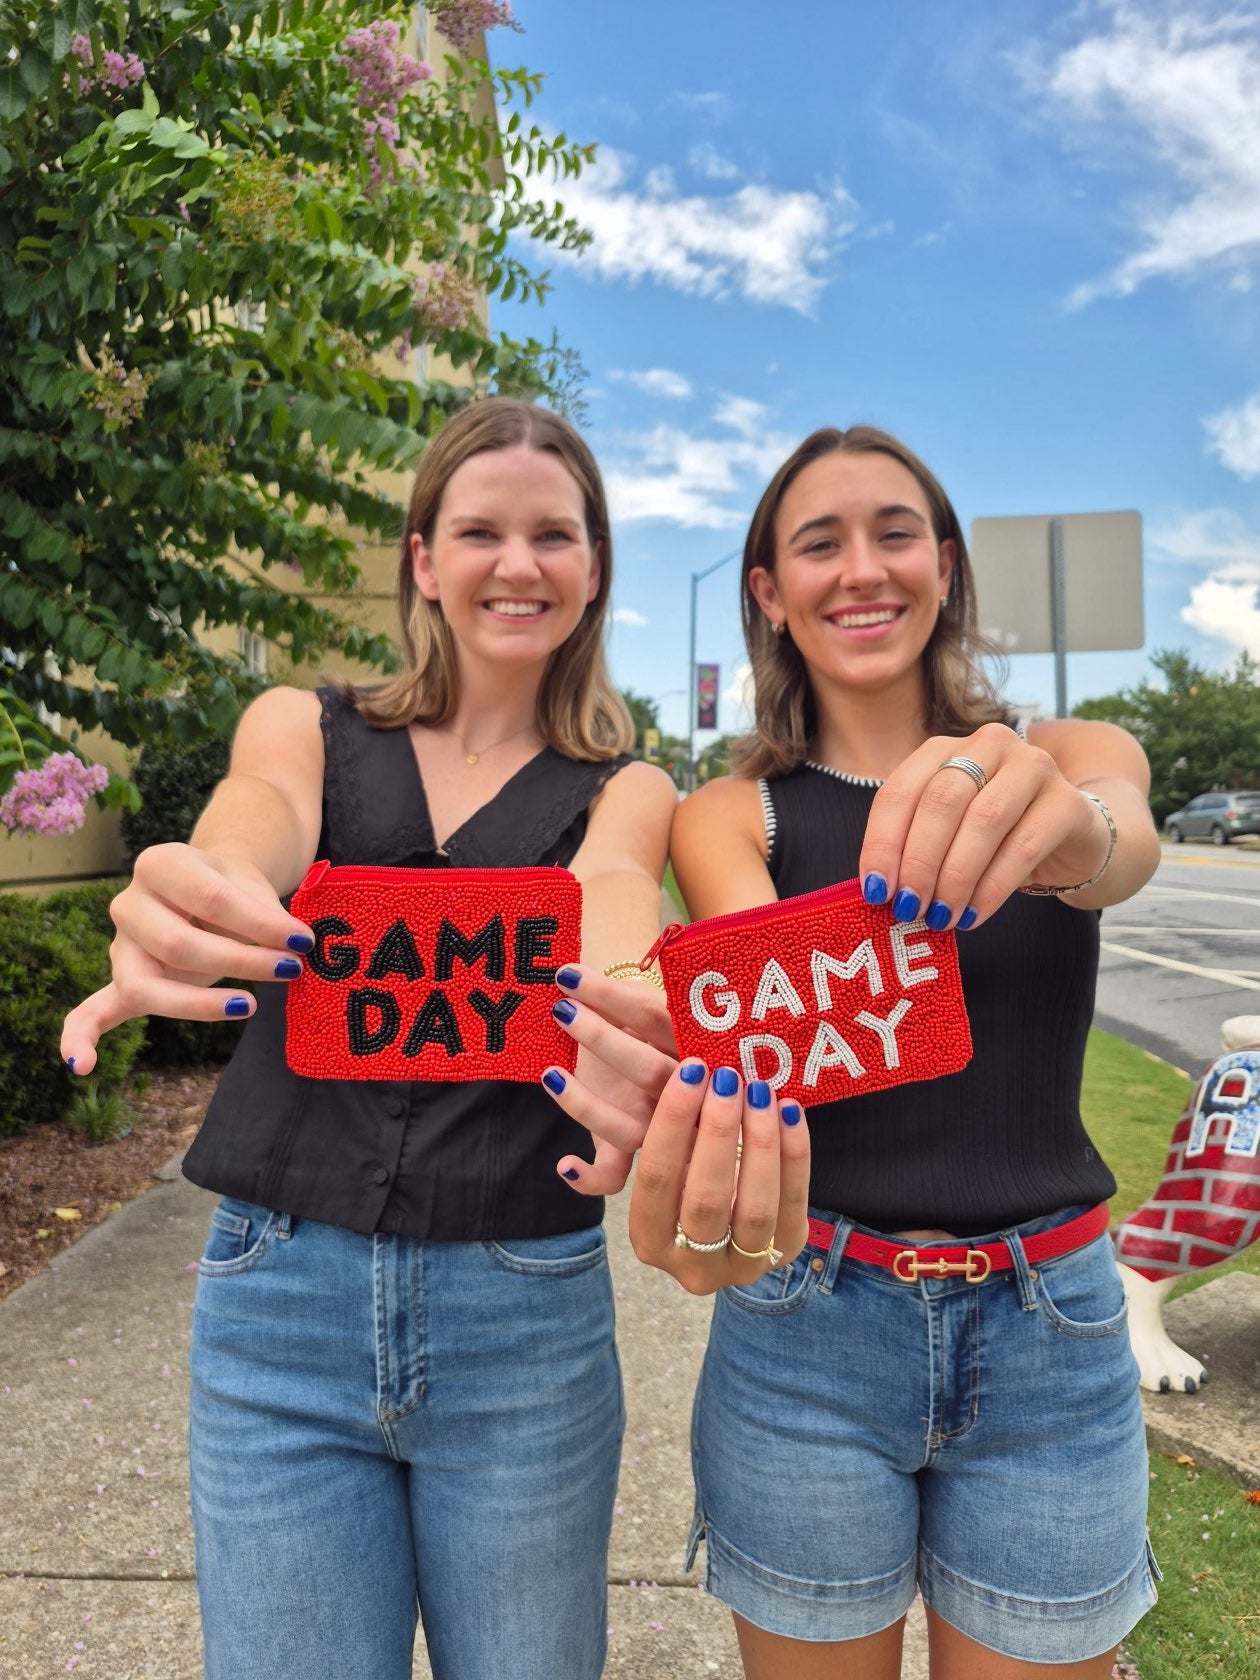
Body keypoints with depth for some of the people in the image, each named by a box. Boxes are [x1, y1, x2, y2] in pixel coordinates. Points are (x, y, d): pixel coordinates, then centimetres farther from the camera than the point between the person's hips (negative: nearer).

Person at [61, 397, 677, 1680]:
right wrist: (188, 901, -43)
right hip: (279, 1294, 0)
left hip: (523, 1311, 0)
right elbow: (257, 826, -18)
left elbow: (609, 897, -19)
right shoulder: (305, 728, 5)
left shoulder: (625, 791, 4)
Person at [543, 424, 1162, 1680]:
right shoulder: (729, 815, -2)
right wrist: (712, 1096, -47)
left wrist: (1077, 832, -48)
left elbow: (1128, 839, -24)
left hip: (1050, 1330, 1)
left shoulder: (1072, 762, 1)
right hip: (811, 1324, 0)